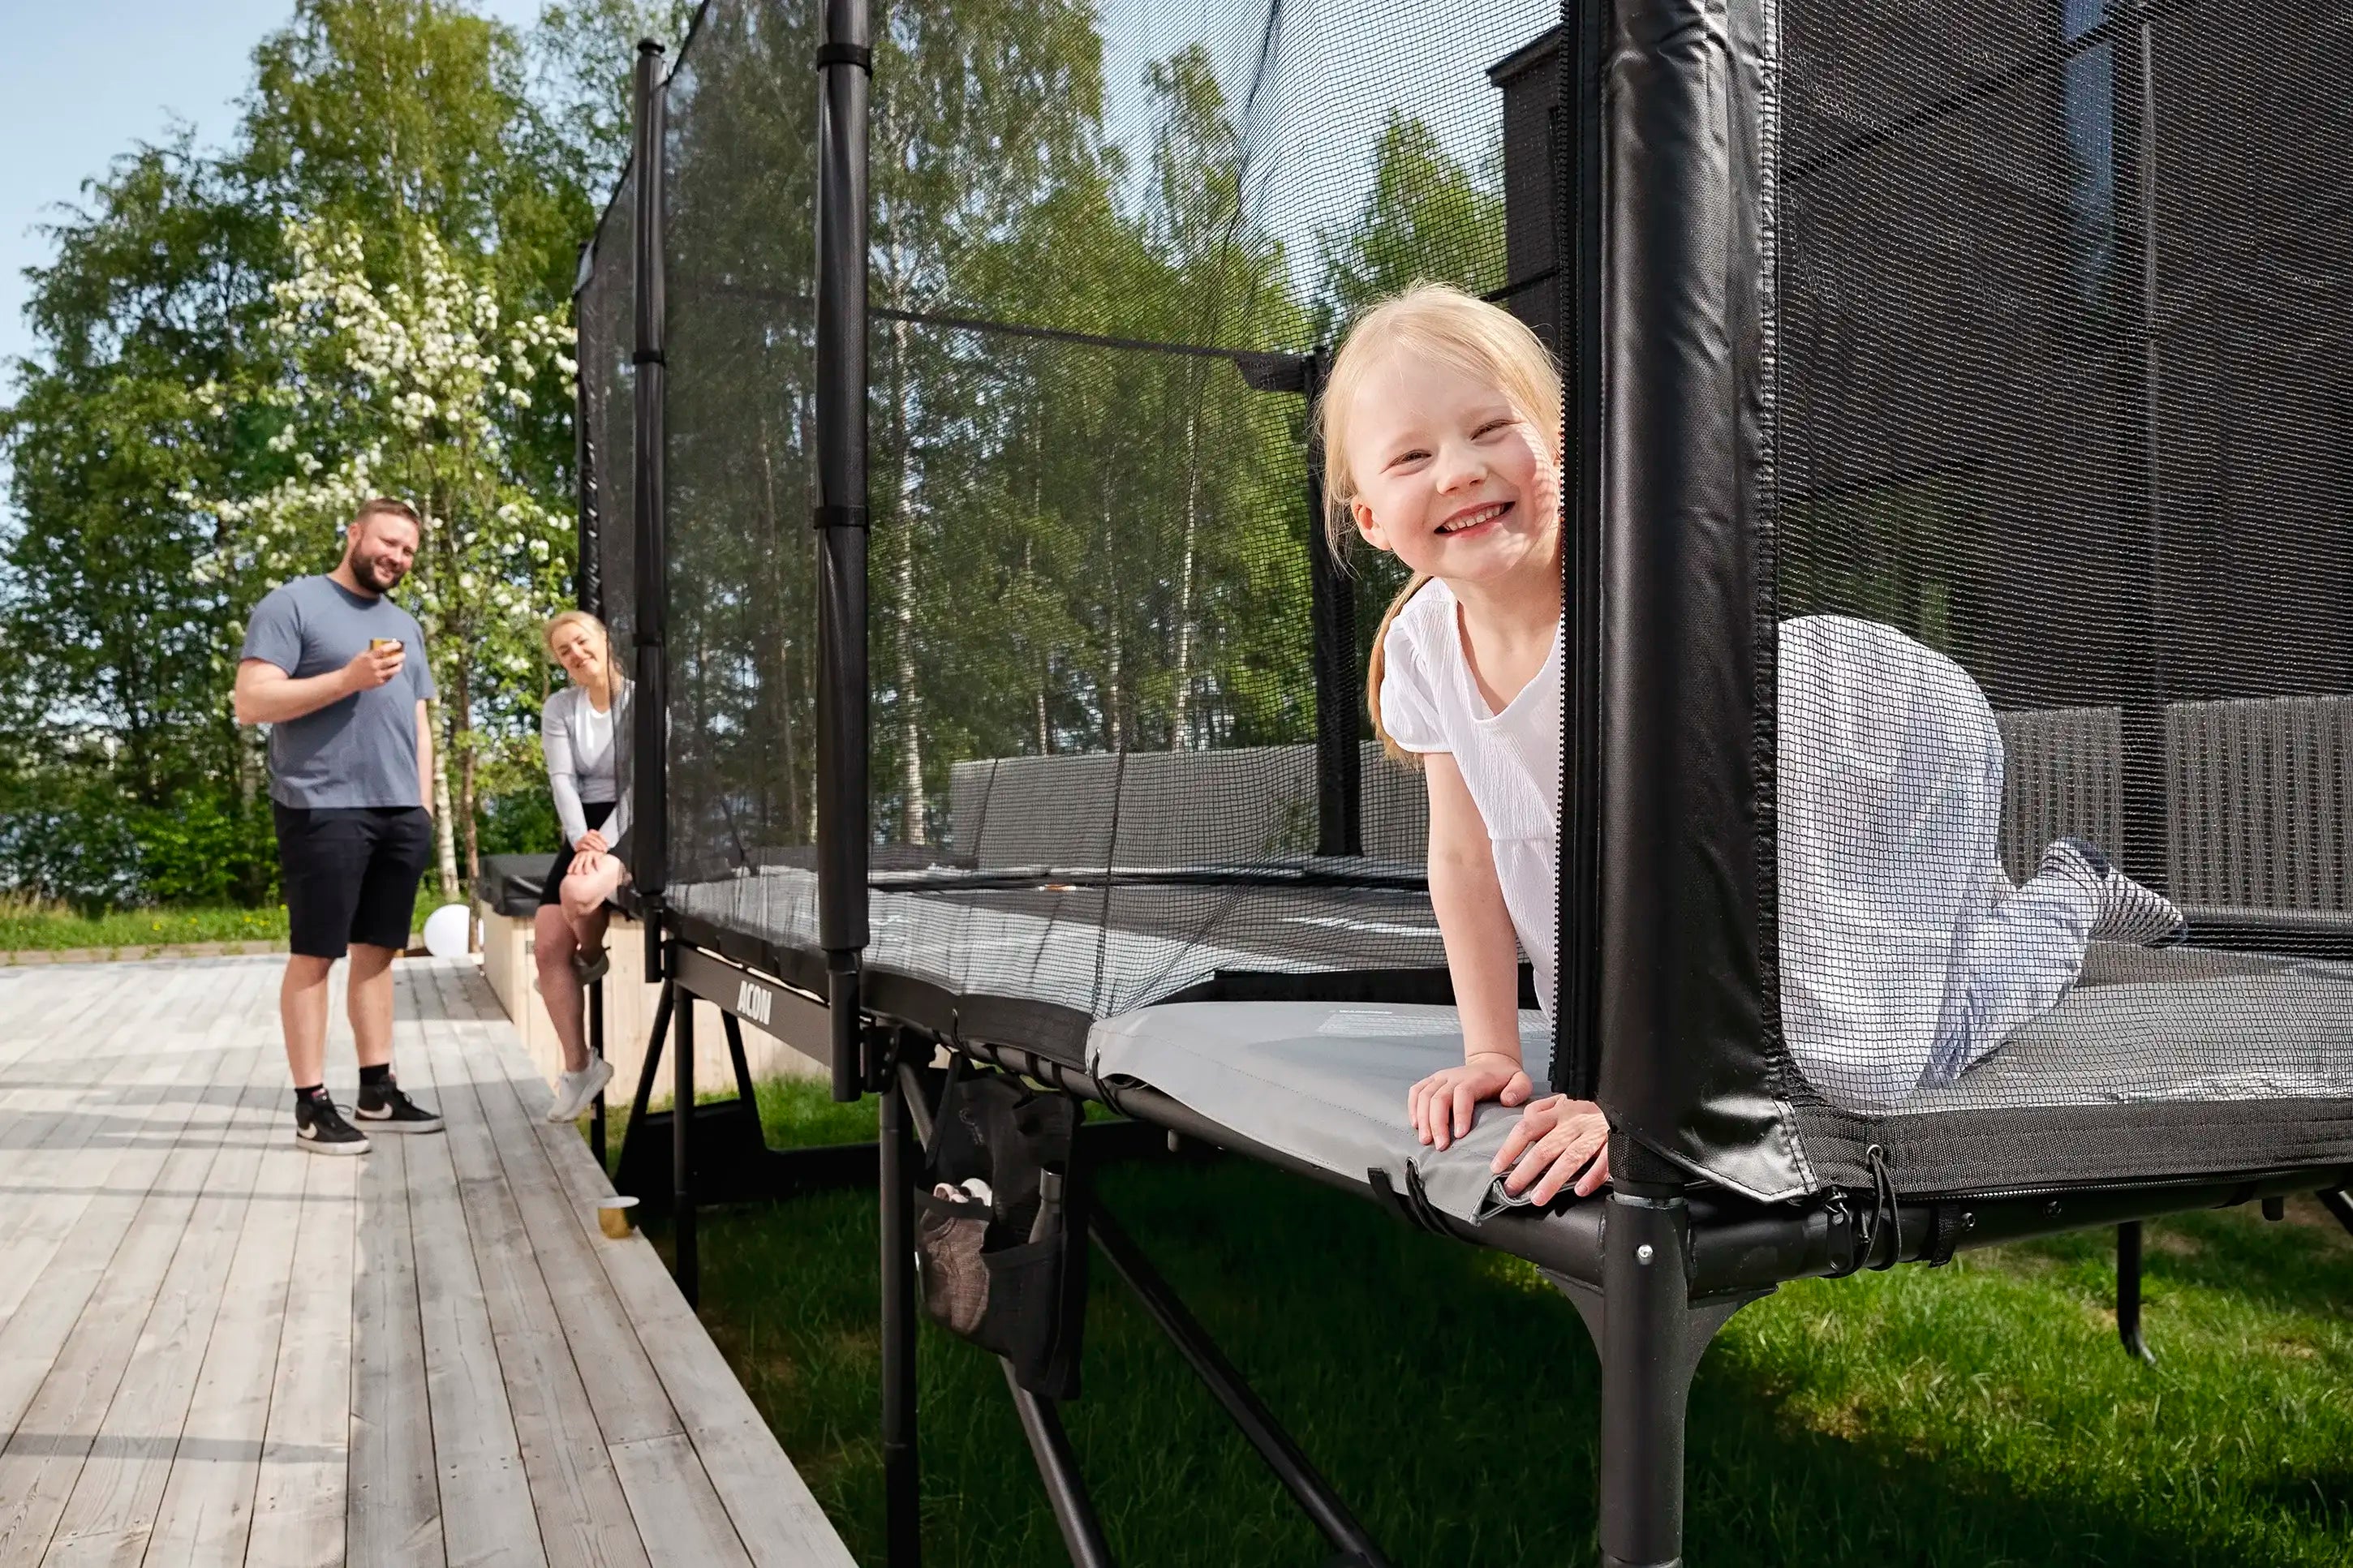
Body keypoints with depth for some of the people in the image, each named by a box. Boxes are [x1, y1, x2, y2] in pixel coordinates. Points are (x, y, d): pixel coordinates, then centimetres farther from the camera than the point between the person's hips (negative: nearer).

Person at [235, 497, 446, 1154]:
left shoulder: (405, 625, 20)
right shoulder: (293, 604, -2)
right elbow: (251, 702, -11)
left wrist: (423, 804, 13)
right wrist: (348, 679, -18)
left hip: (399, 813, 7)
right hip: (324, 810, -6)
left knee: (377, 951, 10)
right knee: (315, 954, -1)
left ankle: (377, 1093, 16)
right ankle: (312, 1104, 4)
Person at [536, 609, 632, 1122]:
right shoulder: (559, 708, 8)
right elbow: (562, 781, -2)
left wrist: (606, 844, -24)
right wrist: (581, 838, -19)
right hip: (586, 832, 5)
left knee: (579, 893, -34)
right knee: (547, 945, -8)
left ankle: (592, 959, 4)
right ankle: (578, 1068, 1)